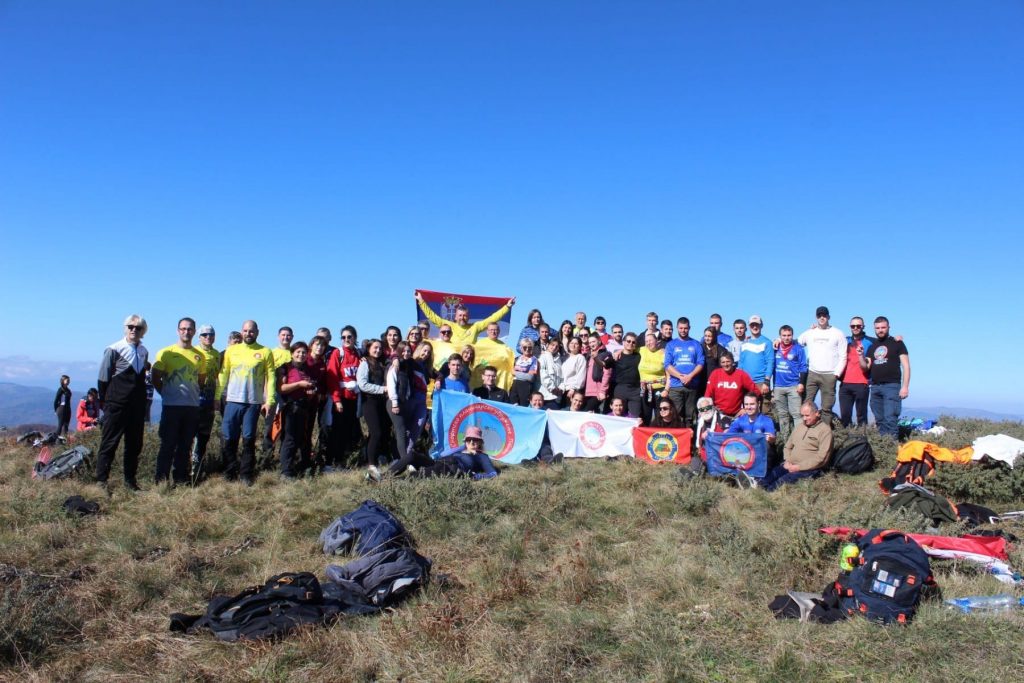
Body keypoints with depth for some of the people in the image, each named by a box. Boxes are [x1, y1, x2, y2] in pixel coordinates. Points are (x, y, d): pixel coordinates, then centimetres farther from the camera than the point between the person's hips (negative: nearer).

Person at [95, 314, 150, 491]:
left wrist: (143, 402, 12)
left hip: (137, 408, 5)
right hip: (116, 406, -5)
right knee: (109, 443, 0)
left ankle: (130, 482, 18)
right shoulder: (114, 350, -6)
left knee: (135, 445, 9)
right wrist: (105, 402, -1)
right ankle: (101, 481, 7)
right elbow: (103, 379, -3)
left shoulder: (144, 352, 9)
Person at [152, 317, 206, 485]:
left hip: (193, 407, 4)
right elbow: (156, 379, 2)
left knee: (185, 446, 9)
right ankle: (161, 480, 6)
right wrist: (167, 395, 1)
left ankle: (181, 480, 17)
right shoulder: (166, 353, -1)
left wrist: (194, 395, 9)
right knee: (168, 445, -1)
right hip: (172, 407, -3)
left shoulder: (200, 356, 9)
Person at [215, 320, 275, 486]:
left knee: (249, 439, 3)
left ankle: (246, 475, 12)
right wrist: (217, 397, 2)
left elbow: (270, 377, -2)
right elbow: (223, 375, 8)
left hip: (254, 403, -2)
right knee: (230, 439, 5)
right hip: (232, 401, 2)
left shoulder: (265, 352, 1)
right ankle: (229, 473, 16)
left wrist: (269, 401, -9)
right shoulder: (231, 350, 8)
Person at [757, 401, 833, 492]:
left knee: (783, 481, -32)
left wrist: (799, 467, -15)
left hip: (808, 469, -6)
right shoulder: (800, 426, 19)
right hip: (791, 465, 6)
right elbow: (788, 446, 23)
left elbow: (822, 458, -12)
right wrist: (787, 461, 2)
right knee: (770, 475, -22)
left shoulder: (825, 430, -4)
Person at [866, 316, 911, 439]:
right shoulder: (872, 345, 18)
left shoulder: (897, 343, 5)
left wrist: (905, 386, -11)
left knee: (890, 418, -15)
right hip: (875, 387, 5)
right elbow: (866, 367, 15)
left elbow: (906, 366, -1)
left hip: (891, 386, -5)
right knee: (879, 420, 6)